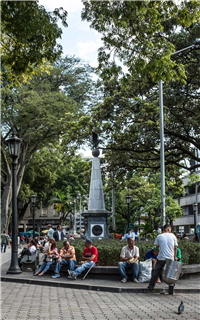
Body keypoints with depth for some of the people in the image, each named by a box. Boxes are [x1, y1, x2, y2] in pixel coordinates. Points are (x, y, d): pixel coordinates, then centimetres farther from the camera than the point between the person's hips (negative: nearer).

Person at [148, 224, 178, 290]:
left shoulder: (159, 236, 2)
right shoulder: (173, 236, 3)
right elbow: (175, 248, 5)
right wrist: (175, 257, 13)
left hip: (161, 258, 0)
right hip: (170, 258, 1)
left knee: (156, 272, 6)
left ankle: (151, 286, 6)